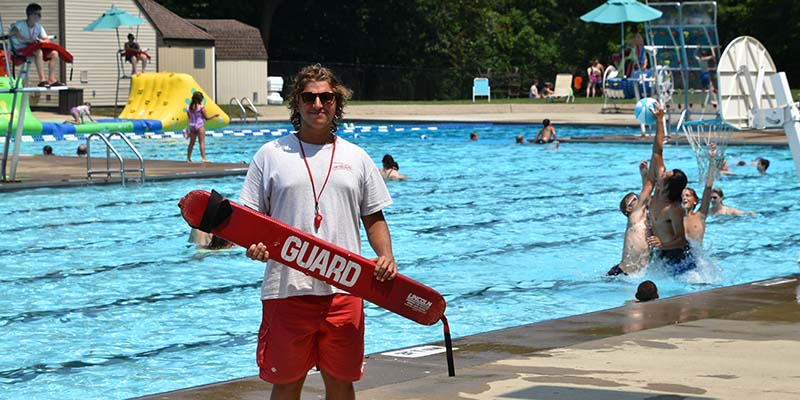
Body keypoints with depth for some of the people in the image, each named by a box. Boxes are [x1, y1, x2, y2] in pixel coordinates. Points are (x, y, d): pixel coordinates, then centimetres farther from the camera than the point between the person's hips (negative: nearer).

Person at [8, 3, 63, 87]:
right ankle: (42, 80, -40)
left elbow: (47, 40, 11)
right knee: (38, 51, -37)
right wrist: (27, 40, -38)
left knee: (54, 53, -10)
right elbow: (12, 32, -30)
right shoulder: (20, 24, -9)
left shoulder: (38, 27, 12)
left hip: (33, 48, 7)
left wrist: (42, 41, -13)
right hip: (20, 50, -7)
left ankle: (51, 79, -11)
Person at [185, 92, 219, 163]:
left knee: (191, 143, 13)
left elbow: (189, 118, 11)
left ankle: (188, 158, 17)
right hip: (200, 126, -5)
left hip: (191, 126, 5)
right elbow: (206, 118, -7)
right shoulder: (201, 107, -11)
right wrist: (214, 116, 8)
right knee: (202, 142, -4)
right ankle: (204, 158, -10)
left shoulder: (189, 108, 3)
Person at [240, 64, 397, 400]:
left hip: (345, 290, 2)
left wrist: (385, 256, -5)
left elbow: (374, 219, 14)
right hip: (287, 289, -2)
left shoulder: (356, 158, 12)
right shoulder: (271, 155, 5)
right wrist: (254, 245, -16)